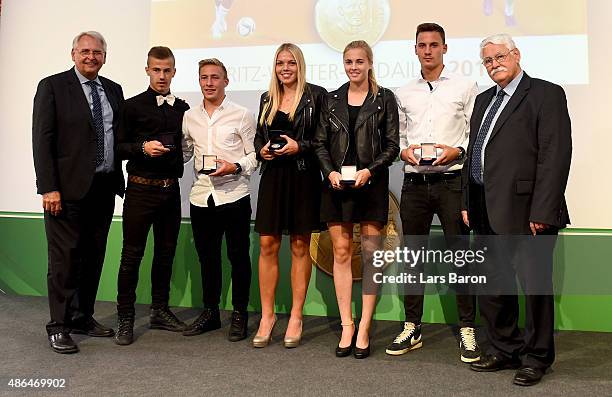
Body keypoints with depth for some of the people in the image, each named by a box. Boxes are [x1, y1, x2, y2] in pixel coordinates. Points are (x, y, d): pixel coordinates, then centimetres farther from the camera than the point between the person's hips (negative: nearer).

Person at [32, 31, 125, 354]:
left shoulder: (113, 90, 14)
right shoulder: (52, 86, -2)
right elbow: (42, 140, -8)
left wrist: (117, 180, 7)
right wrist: (48, 188, -15)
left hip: (104, 188, 5)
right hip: (68, 188, -5)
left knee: (94, 256, 12)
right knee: (65, 258, 1)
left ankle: (83, 318, 25)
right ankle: (59, 327, 13)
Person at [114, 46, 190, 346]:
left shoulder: (182, 108, 12)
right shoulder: (133, 106, -1)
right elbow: (118, 147, -4)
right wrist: (143, 147, -19)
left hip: (171, 189, 5)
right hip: (141, 189, -4)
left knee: (166, 251, 12)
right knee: (132, 253, -1)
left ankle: (160, 311, 25)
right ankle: (125, 318, 10)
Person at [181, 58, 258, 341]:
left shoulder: (242, 115, 0)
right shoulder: (189, 117, 11)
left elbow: (255, 155, -1)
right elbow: (184, 153, 18)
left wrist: (235, 167, -17)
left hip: (234, 195, -4)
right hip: (201, 197, 4)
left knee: (238, 256, 4)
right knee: (207, 256, 13)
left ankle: (239, 314, 18)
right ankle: (210, 312, 28)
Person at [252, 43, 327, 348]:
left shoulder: (316, 95, 0)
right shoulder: (267, 99, 15)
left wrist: (300, 146, -16)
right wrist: (262, 150, -1)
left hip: (303, 177, -4)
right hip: (273, 177, 4)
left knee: (300, 246, 4)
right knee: (267, 245, 1)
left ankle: (296, 317, 15)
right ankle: (267, 316, 13)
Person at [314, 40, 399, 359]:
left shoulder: (384, 98, 3)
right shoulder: (333, 99, 11)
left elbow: (392, 145, 0)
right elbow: (320, 143, 9)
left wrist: (370, 170, -14)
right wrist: (330, 171, -7)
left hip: (371, 183, -2)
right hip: (337, 184, 2)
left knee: (371, 254, 1)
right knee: (341, 252, 3)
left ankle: (363, 329, 10)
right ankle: (346, 326, 13)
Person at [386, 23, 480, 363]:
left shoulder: (465, 87, 4)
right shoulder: (405, 93, 14)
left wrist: (457, 151, -15)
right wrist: (403, 151, -5)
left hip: (451, 181, -3)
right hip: (414, 183, 3)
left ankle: (467, 329, 12)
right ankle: (412, 329, 19)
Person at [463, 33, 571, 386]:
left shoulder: (546, 94, -4)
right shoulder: (484, 100, 18)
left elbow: (556, 156, -12)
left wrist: (542, 212, -18)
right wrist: (468, 203, 11)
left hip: (527, 212, -7)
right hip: (488, 213, 7)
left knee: (535, 285, 5)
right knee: (492, 285, 14)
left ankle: (537, 357, 22)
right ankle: (505, 350, 30)